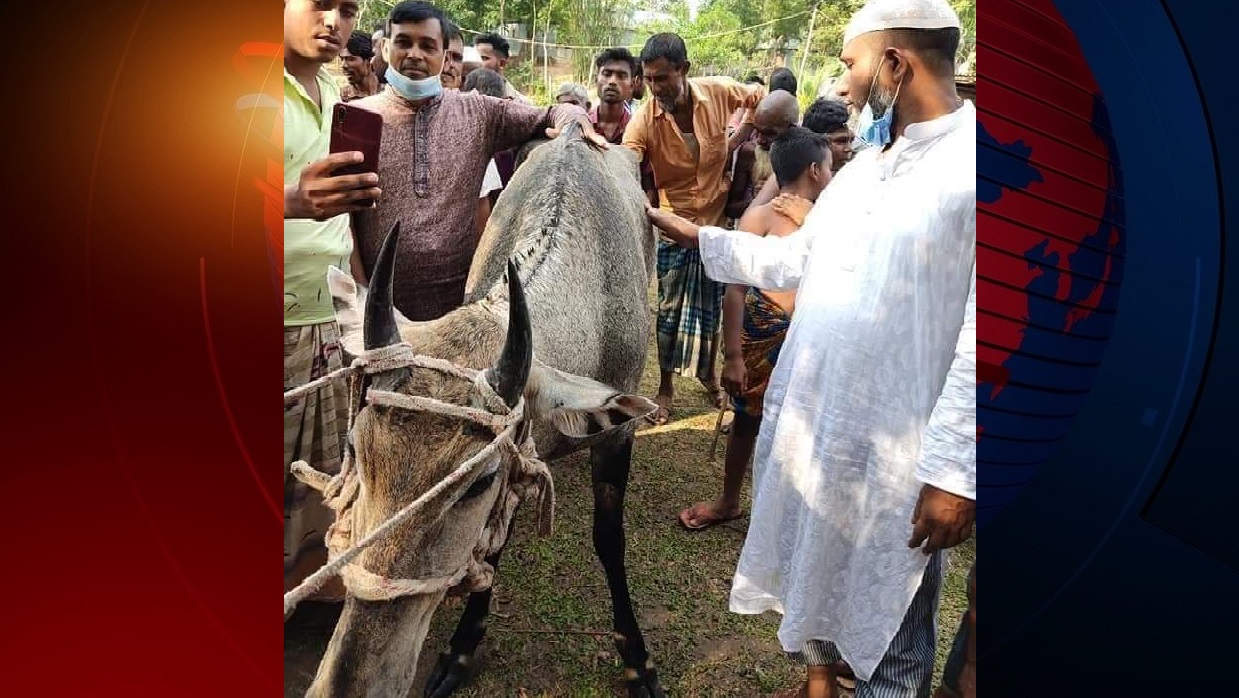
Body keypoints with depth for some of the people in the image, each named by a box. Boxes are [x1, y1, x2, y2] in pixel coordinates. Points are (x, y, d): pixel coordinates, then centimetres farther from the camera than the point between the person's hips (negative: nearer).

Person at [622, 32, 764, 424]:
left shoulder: (718, 92, -14)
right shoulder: (644, 121, -19)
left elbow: (758, 97, 7)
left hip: (719, 221, 2)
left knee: (713, 308, 15)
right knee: (669, 310, 6)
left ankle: (709, 376, 36)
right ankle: (666, 387, 23)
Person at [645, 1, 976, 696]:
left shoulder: (968, 161, -16)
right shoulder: (860, 168, 11)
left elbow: (982, 336, -20)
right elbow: (796, 258, 20)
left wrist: (956, 469, -21)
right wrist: (695, 234, 19)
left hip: (896, 448, -8)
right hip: (808, 419, 8)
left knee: (889, 623, 9)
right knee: (814, 568, 25)